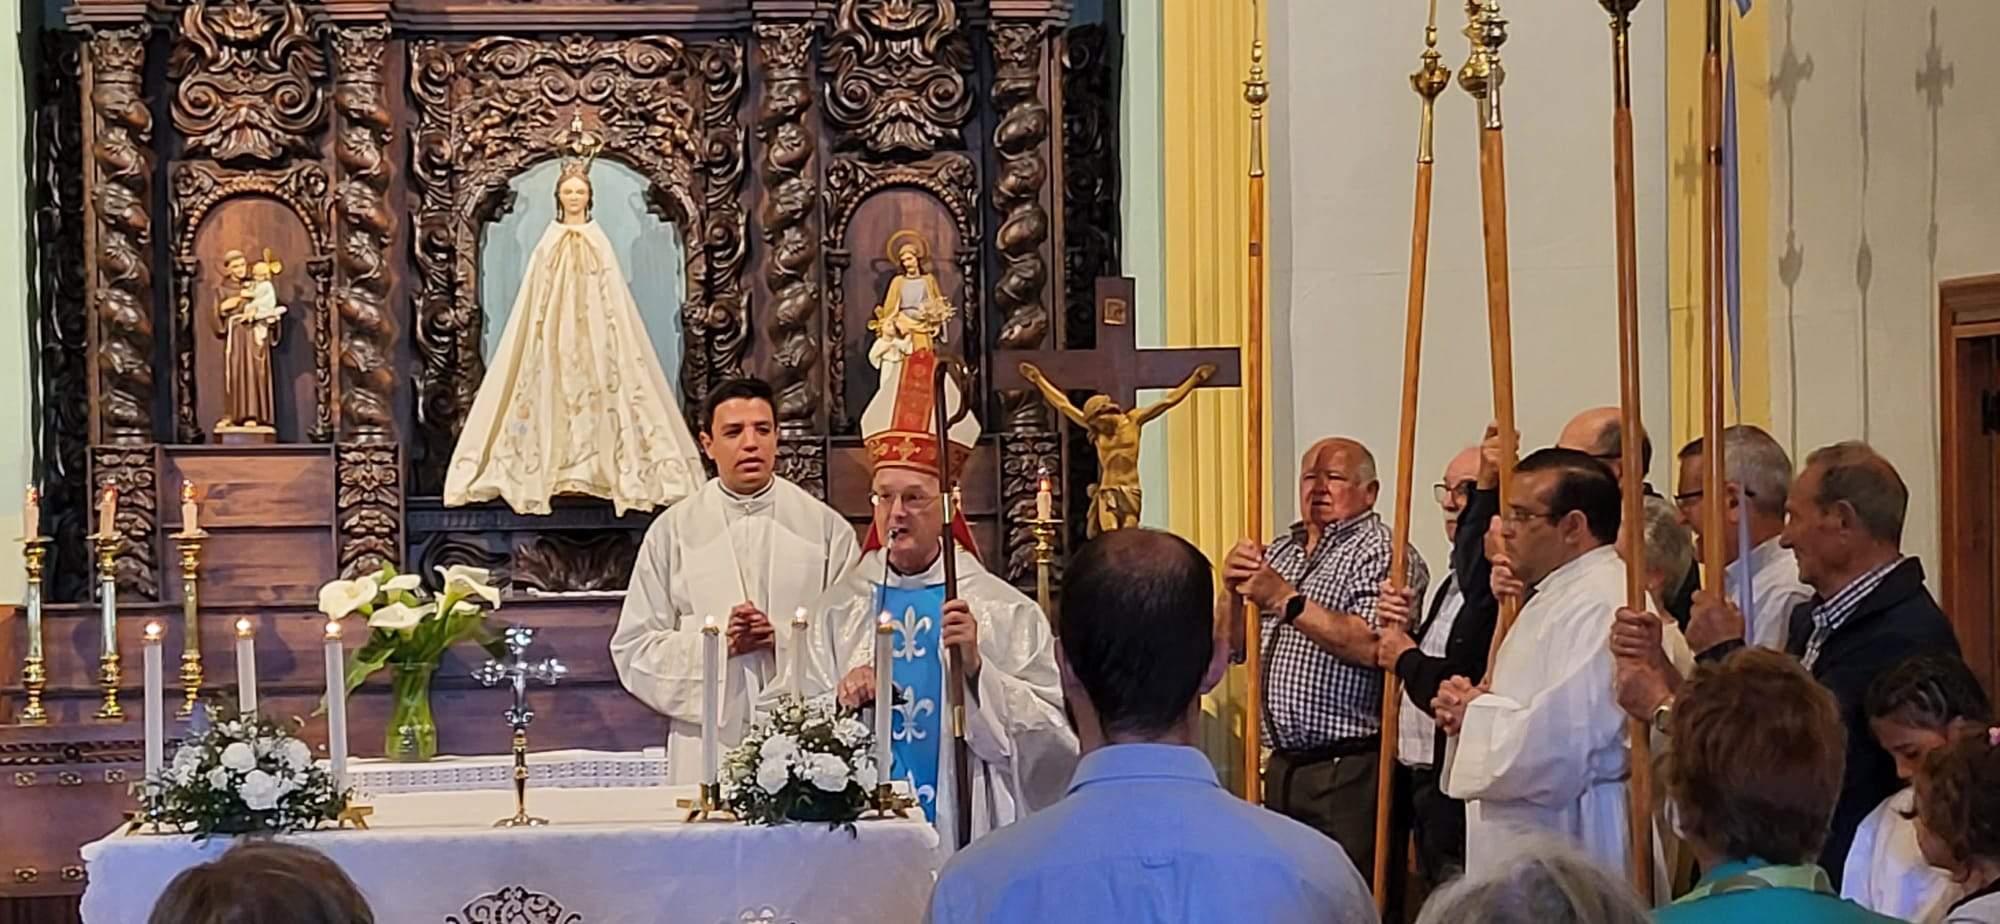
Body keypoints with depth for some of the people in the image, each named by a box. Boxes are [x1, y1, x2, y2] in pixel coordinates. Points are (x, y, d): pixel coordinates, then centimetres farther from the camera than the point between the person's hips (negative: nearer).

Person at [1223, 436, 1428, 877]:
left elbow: (1371, 646, -21)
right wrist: (1232, 590, -1)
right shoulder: (1281, 552, 19)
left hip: (1349, 771, -7)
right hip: (1283, 769, 8)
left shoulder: (1383, 554, -5)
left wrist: (1286, 600, -18)